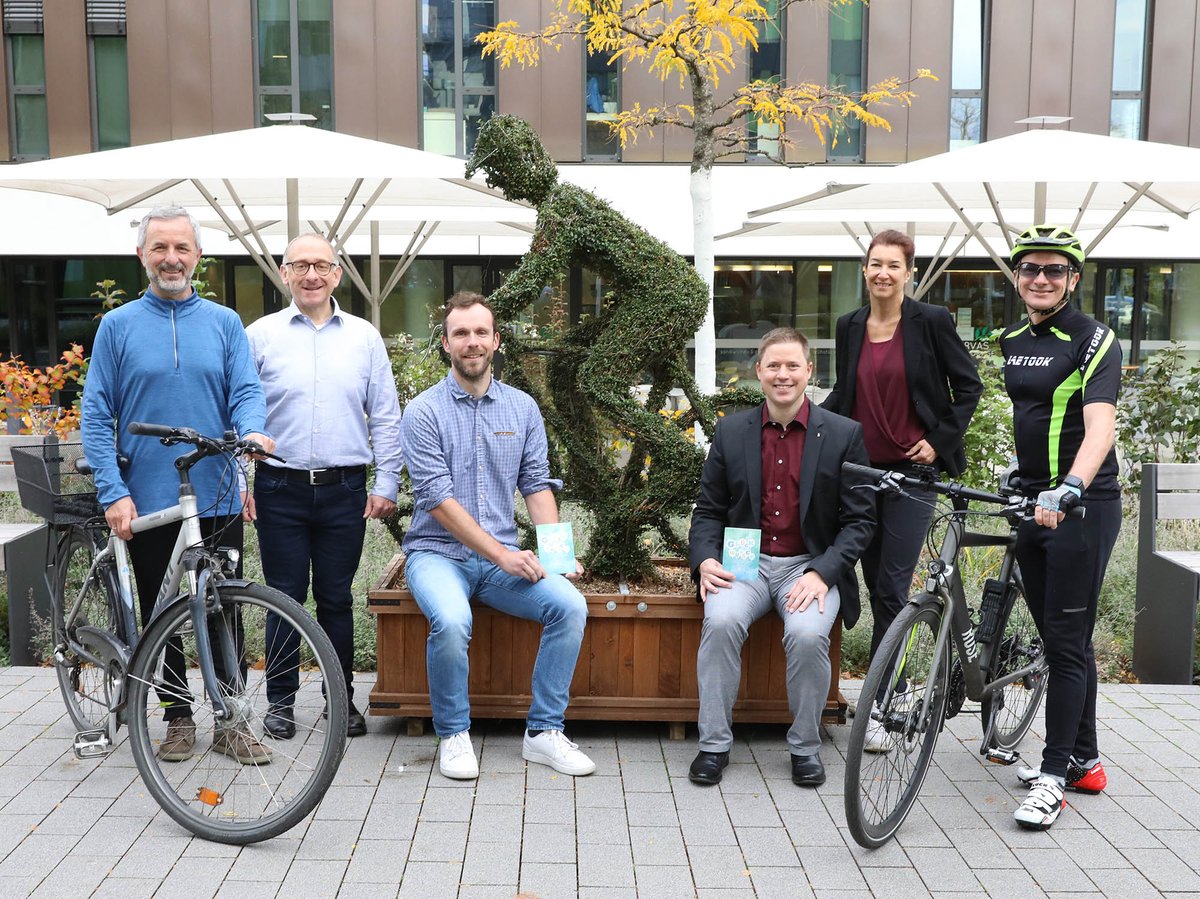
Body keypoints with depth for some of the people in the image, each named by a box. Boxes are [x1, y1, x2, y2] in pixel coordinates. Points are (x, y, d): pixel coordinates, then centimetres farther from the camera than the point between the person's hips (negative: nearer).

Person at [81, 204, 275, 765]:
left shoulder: (224, 323, 7)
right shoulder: (118, 325, 4)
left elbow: (246, 392, 0)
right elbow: (96, 417, 1)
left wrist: (252, 430, -24)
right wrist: (114, 492, -9)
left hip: (216, 498, 0)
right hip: (147, 502, 0)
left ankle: (230, 723, 16)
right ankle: (178, 718, 24)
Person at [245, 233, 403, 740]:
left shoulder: (364, 338, 7)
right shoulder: (260, 336, 3)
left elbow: (385, 417, 8)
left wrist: (386, 484, 2)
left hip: (345, 491, 1)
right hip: (280, 489, -1)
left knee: (337, 599, 9)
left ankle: (342, 698, 21)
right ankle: (280, 700, 19)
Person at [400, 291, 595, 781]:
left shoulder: (522, 408, 9)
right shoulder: (424, 412, -5)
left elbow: (537, 485, 7)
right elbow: (438, 501, -12)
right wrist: (502, 555, -18)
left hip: (504, 556, 4)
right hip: (438, 552, -3)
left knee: (570, 604, -21)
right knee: (451, 621, -34)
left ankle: (544, 732, -6)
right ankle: (454, 735, -7)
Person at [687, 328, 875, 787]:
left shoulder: (843, 434, 0)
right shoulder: (731, 431, 7)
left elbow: (860, 519, -1)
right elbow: (708, 509, 10)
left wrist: (822, 573, -15)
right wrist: (704, 559, -10)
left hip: (811, 565, -1)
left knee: (808, 634, -30)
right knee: (721, 621, -28)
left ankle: (805, 746, -5)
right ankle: (714, 743, -12)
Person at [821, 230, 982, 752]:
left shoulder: (931, 322, -5)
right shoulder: (850, 327, 8)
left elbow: (968, 386, 2)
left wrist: (941, 440, -4)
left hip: (911, 470, -4)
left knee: (891, 591, -5)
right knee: (876, 588, 11)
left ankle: (881, 708, 2)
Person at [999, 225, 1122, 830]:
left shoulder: (1093, 341, -11)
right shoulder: (1012, 342, 11)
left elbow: (1099, 425, -26)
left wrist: (1069, 489, -40)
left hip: (1081, 508, -7)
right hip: (1032, 504, 7)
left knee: (1068, 641, -4)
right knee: (1058, 638, 14)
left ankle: (1054, 776, 3)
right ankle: (1084, 760, 26)